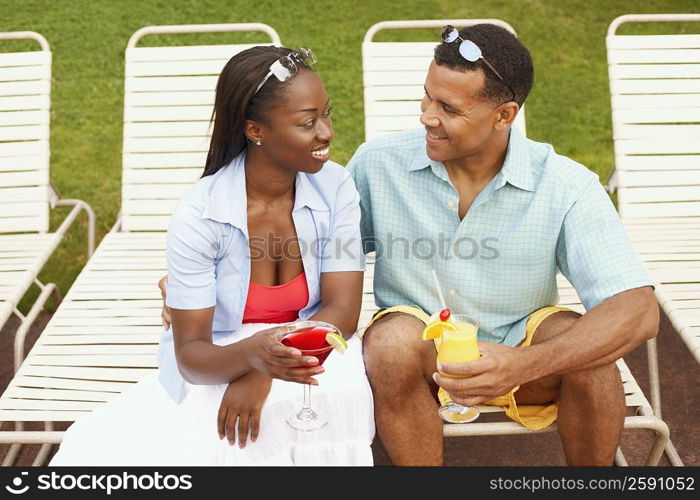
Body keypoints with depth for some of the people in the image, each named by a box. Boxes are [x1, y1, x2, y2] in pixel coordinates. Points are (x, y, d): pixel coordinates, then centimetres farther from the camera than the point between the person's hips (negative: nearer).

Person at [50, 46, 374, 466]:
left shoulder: (335, 187, -11)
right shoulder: (199, 216, -19)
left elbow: (343, 311, -12)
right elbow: (190, 354, -17)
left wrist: (261, 374, -27)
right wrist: (251, 353, -40)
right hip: (214, 366, 0)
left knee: (340, 389, -31)